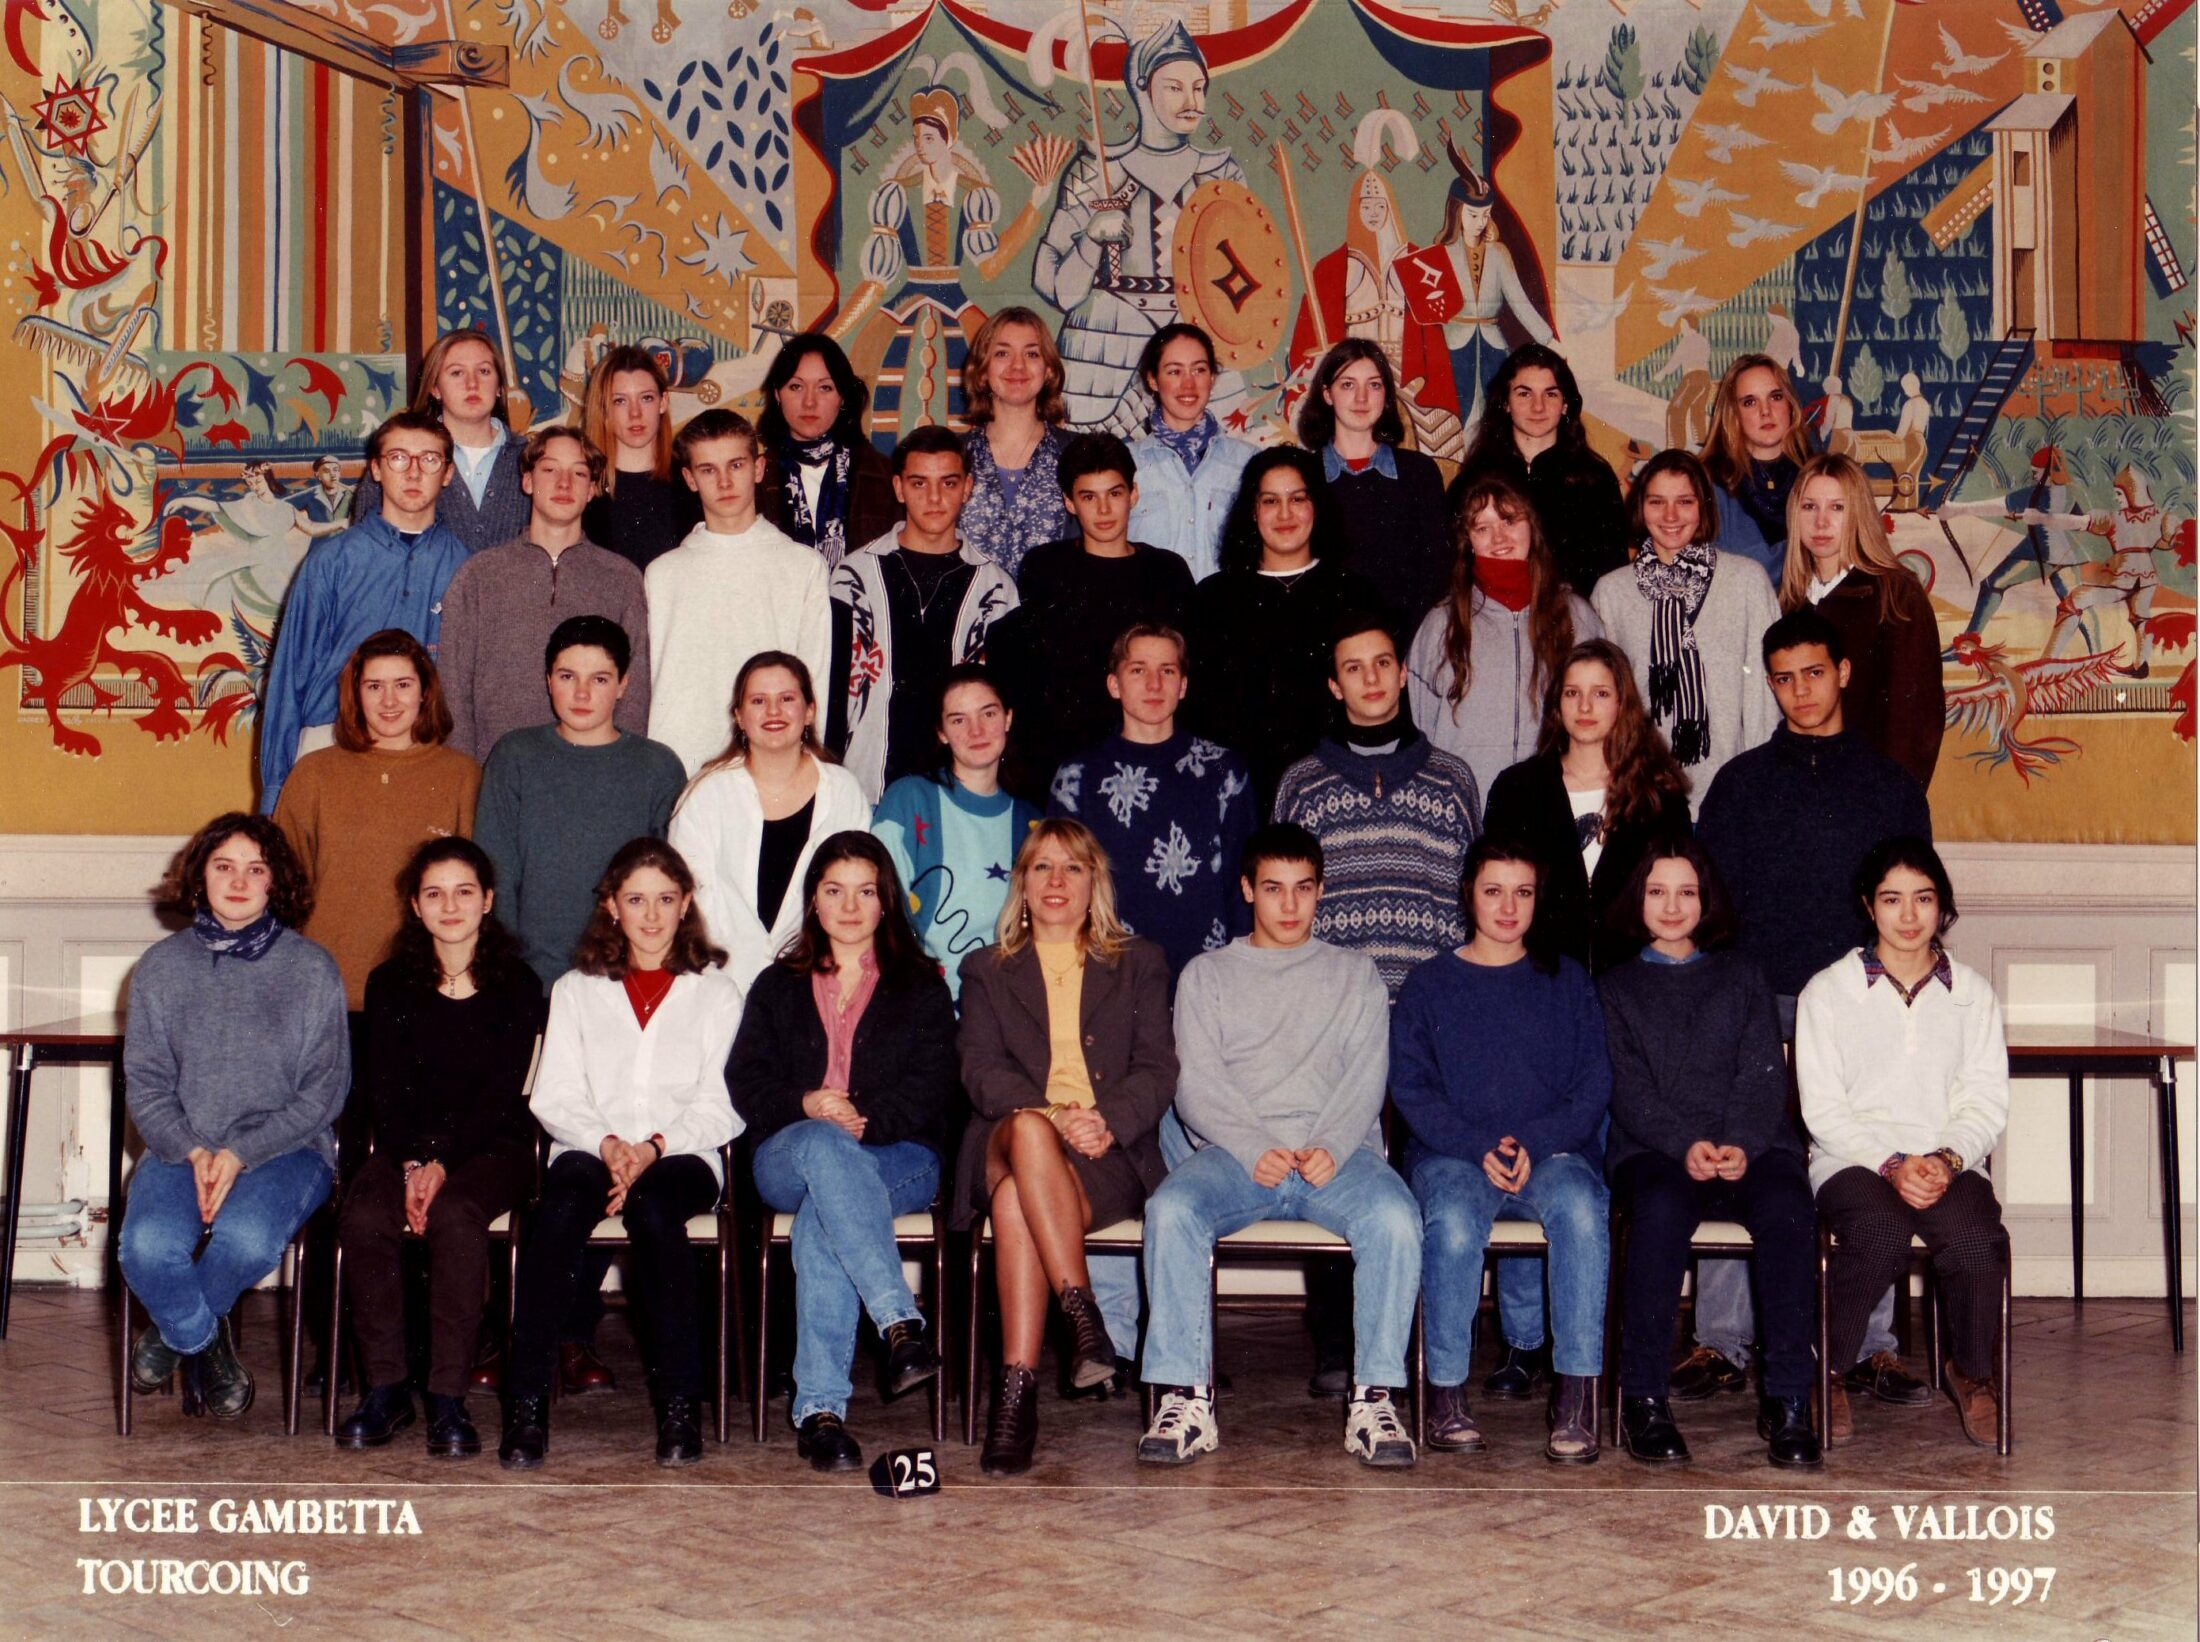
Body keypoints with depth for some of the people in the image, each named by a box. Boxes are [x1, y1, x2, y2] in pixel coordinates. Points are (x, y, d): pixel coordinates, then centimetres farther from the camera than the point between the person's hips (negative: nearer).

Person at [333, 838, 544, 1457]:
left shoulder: (517, 987, 3)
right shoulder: (390, 986, 10)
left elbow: (501, 1093, -6)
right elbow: (386, 1091, 3)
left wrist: (442, 1165, -18)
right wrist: (411, 1166, -15)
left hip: (493, 1146, -2)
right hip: (407, 1146, 2)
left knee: (454, 1215, -34)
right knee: (364, 1217, -29)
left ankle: (448, 1396, -30)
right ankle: (386, 1386, -18)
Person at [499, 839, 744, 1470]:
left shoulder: (716, 991, 13)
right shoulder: (575, 990, 18)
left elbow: (722, 1107, 3)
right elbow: (555, 1097, 7)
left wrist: (653, 1147, -14)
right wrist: (606, 1145, -13)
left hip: (683, 1158, -1)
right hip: (588, 1151, 1)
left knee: (653, 1207, -36)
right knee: (560, 1210, -34)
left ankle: (679, 1403, -32)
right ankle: (525, 1405, -34)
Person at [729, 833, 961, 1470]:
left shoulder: (921, 988, 18)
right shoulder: (777, 988, 24)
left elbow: (931, 1089, 2)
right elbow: (746, 1082, 10)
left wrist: (865, 1122, -17)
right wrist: (806, 1106, -12)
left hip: (901, 1158, -1)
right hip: (787, 1158, 1)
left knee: (822, 1212, -37)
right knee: (823, 1147, -39)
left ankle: (819, 1408, -45)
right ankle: (902, 1324, -52)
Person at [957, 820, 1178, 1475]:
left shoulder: (1139, 964, 23)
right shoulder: (987, 970, 25)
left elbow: (1157, 1070, 9)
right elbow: (982, 1070, 7)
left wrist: (1108, 1120, -14)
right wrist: (1051, 1117, -14)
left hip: (1109, 1153, -1)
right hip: (1009, 1143, 1)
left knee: (1018, 1201, -36)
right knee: (1028, 1130, -40)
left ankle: (1016, 1393, -43)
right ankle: (1084, 1319, -46)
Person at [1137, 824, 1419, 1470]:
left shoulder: (1355, 973, 21)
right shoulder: (1207, 974, 19)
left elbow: (1366, 1077, 8)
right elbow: (1198, 1084, 6)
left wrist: (1330, 1147, -13)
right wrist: (1254, 1149, -13)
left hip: (1337, 1154, 0)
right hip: (1235, 1151, 0)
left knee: (1394, 1216, -33)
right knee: (1171, 1208, -32)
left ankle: (1374, 1397, -28)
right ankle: (1186, 1398, -30)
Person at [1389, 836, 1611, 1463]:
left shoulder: (1567, 982, 17)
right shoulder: (1429, 984, 15)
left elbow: (1594, 1087, 7)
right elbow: (1411, 1088, 3)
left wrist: (1534, 1144, -11)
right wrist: (1480, 1148, -13)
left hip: (1553, 1153, 1)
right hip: (1452, 1154, 0)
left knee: (1581, 1207, -34)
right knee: (1453, 1223, -35)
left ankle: (1577, 1397, -34)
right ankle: (1446, 1391, -24)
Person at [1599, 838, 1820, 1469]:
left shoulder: (1741, 977, 22)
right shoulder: (1617, 987, 19)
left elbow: (1765, 1074, 9)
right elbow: (1627, 1088, 4)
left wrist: (1741, 1145, -12)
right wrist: (1686, 1145, -14)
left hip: (1749, 1147, 1)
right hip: (1651, 1150, -1)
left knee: (1787, 1208, -33)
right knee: (1659, 1209, -37)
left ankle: (1787, 1399, -27)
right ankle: (1643, 1399, -29)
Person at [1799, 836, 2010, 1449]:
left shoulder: (1972, 992, 14)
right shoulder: (1828, 992, 7)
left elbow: (1988, 1102, 8)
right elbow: (1823, 1108, 0)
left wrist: (1947, 1158, -12)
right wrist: (1891, 1163, -14)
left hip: (1950, 1162, 2)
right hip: (1853, 1161, -2)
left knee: (1978, 1241, -31)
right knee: (1881, 1237, -35)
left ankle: (1972, 1373, -1)